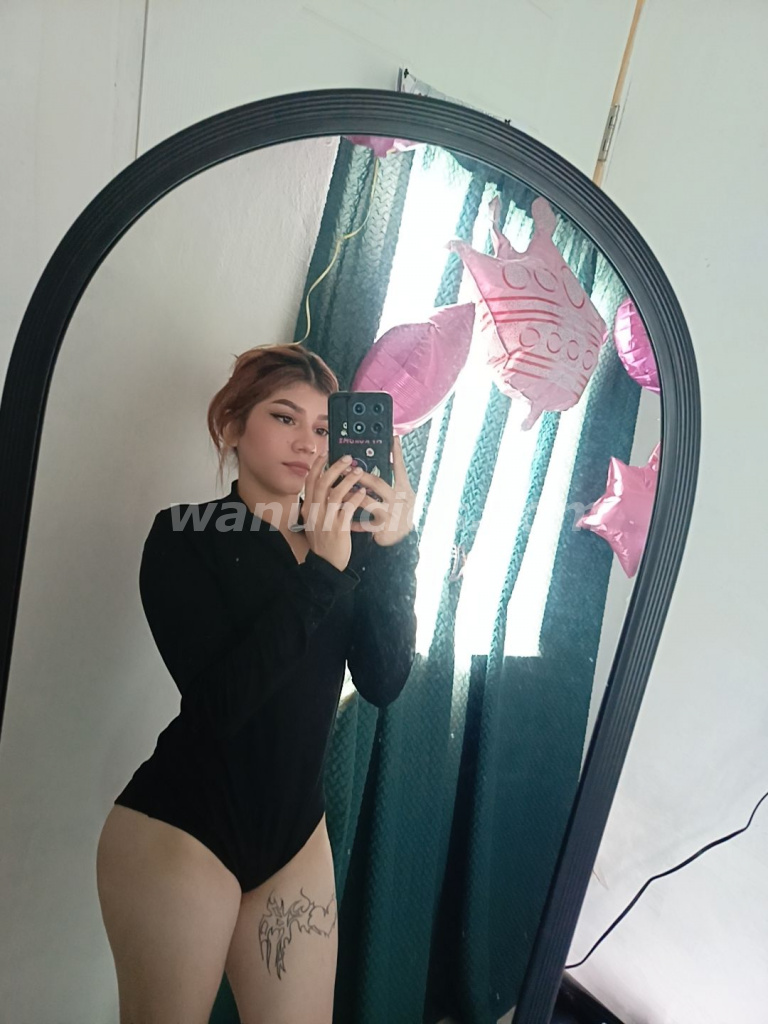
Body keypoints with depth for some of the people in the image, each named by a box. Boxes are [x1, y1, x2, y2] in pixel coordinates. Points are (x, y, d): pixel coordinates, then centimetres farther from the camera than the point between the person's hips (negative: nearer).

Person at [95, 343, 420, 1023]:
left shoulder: (345, 543, 1)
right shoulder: (185, 534, -9)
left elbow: (383, 684, -10)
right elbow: (220, 701, -21)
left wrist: (392, 550, -20)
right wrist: (320, 570, -26)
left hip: (296, 833, 4)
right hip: (179, 833, -3)